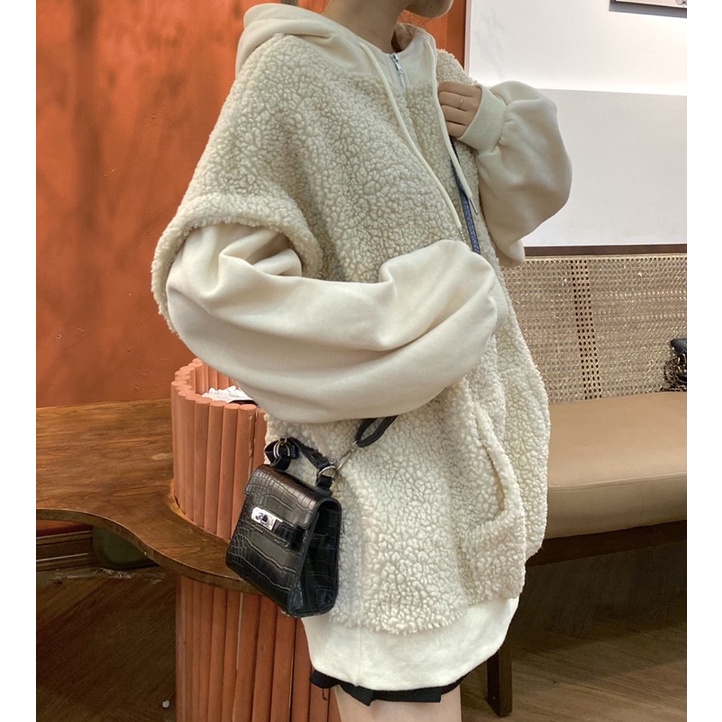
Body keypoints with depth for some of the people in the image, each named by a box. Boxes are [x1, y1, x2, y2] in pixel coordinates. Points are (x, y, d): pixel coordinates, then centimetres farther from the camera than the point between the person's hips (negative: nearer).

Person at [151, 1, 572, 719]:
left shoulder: (434, 73, 8)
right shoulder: (291, 73, -13)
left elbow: (534, 193, 18)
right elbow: (204, 281, -21)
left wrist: (496, 122, -4)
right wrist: (406, 324, -20)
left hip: (459, 456, 8)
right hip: (377, 472, -7)